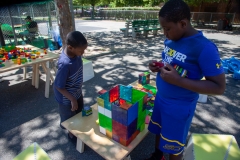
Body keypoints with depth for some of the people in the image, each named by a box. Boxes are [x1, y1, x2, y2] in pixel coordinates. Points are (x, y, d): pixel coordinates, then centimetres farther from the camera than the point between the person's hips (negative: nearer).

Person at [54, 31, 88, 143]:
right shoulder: (65, 64, -38)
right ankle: (71, 134, 49)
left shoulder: (74, 53, -16)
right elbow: (59, 86, -28)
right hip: (67, 98, -7)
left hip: (77, 92, 8)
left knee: (79, 113, 29)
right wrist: (72, 99, -23)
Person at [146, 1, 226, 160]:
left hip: (180, 105, -7)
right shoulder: (170, 40, -2)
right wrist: (158, 66, -8)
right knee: (159, 131, 27)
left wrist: (178, 80, -31)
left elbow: (219, 87, -22)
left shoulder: (205, 48, -25)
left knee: (173, 147, 15)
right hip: (160, 97, 8)